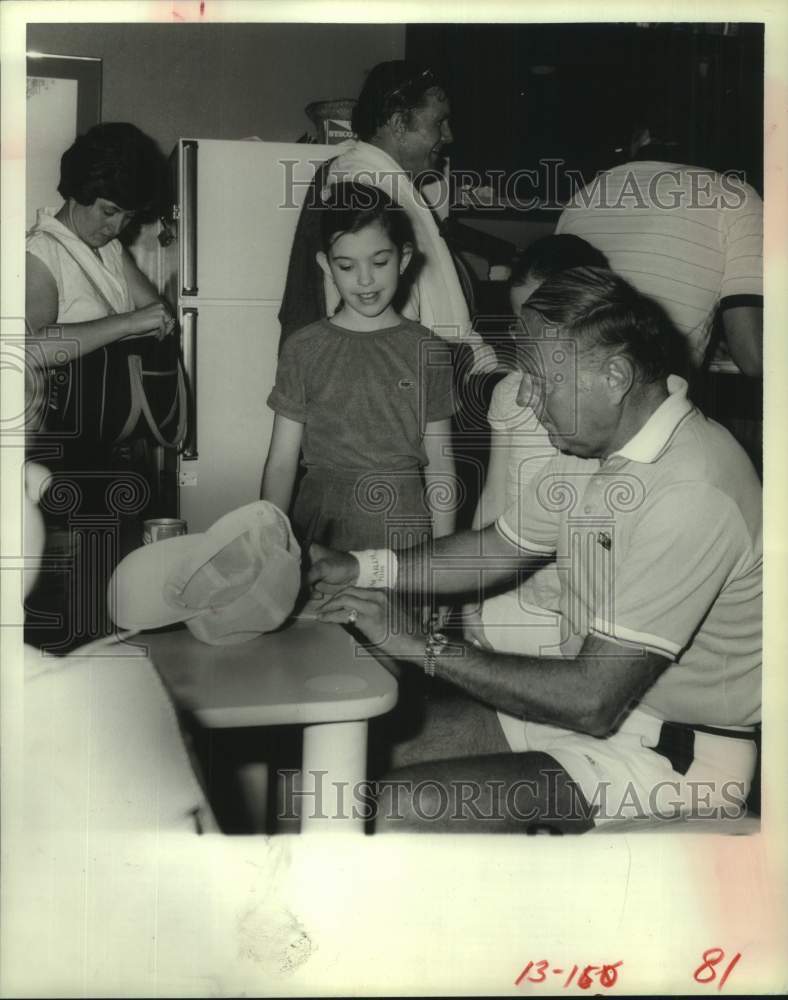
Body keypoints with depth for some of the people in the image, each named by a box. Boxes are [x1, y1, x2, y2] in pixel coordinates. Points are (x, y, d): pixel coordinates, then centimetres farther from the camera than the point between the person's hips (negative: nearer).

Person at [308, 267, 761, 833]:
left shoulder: (690, 494, -29)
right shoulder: (594, 442, 2)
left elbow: (592, 700, -28)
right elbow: (501, 549, 13)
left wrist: (420, 647, -21)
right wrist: (361, 569, 1)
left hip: (676, 757, -9)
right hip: (600, 697, 9)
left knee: (407, 809, -20)